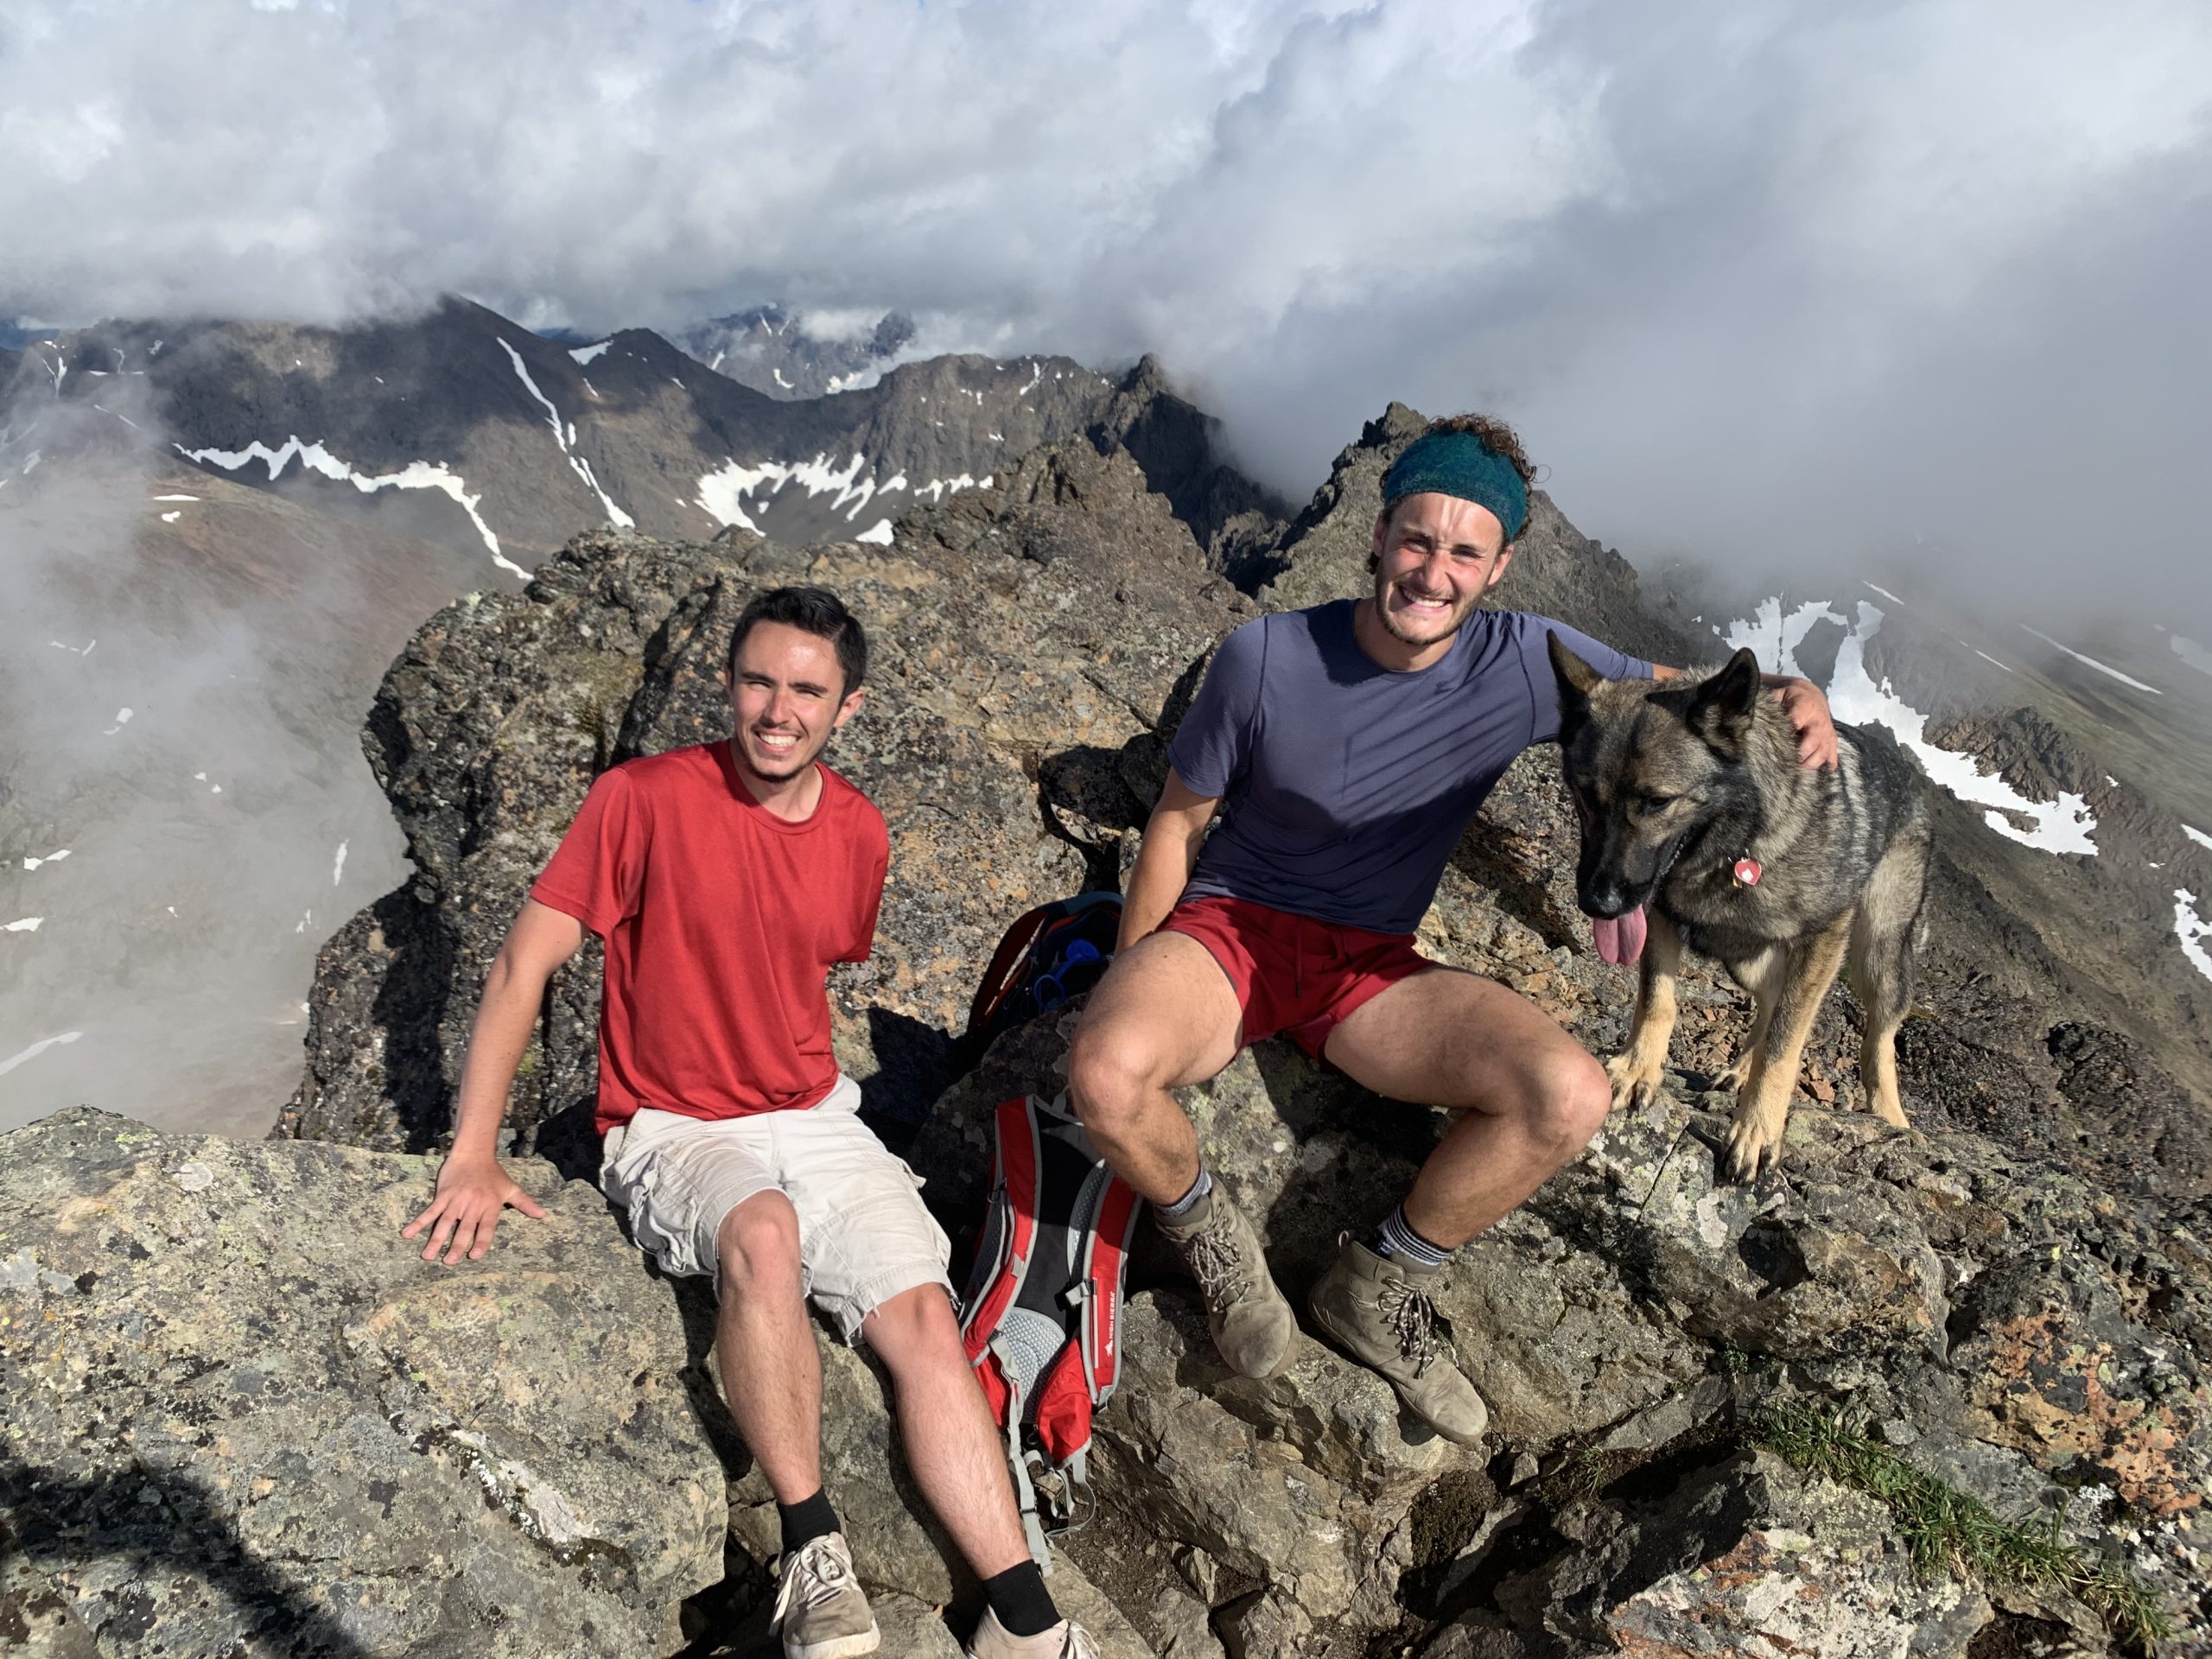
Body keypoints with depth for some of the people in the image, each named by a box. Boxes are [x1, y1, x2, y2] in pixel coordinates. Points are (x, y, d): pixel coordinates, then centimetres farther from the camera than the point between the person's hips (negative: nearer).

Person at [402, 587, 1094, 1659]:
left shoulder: (859, 834, 3)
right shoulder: (643, 799, -11)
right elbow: (522, 967, -12)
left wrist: (812, 1080, 9)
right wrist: (472, 1160, -16)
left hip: (815, 1120, 4)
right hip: (674, 1134, -4)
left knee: (926, 1315, -16)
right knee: (762, 1231, -37)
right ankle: (812, 1554, -24)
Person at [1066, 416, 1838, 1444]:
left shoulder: (1526, 665, -6)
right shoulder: (1265, 659, -13)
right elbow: (1179, 821, -2)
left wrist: (1790, 699, -15)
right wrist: (1131, 989, -2)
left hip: (1369, 965, 3)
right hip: (1226, 929, -2)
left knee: (1571, 1096, -22)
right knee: (1107, 1074, -35)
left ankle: (1377, 1286, 3)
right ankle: (1207, 1238, 1)